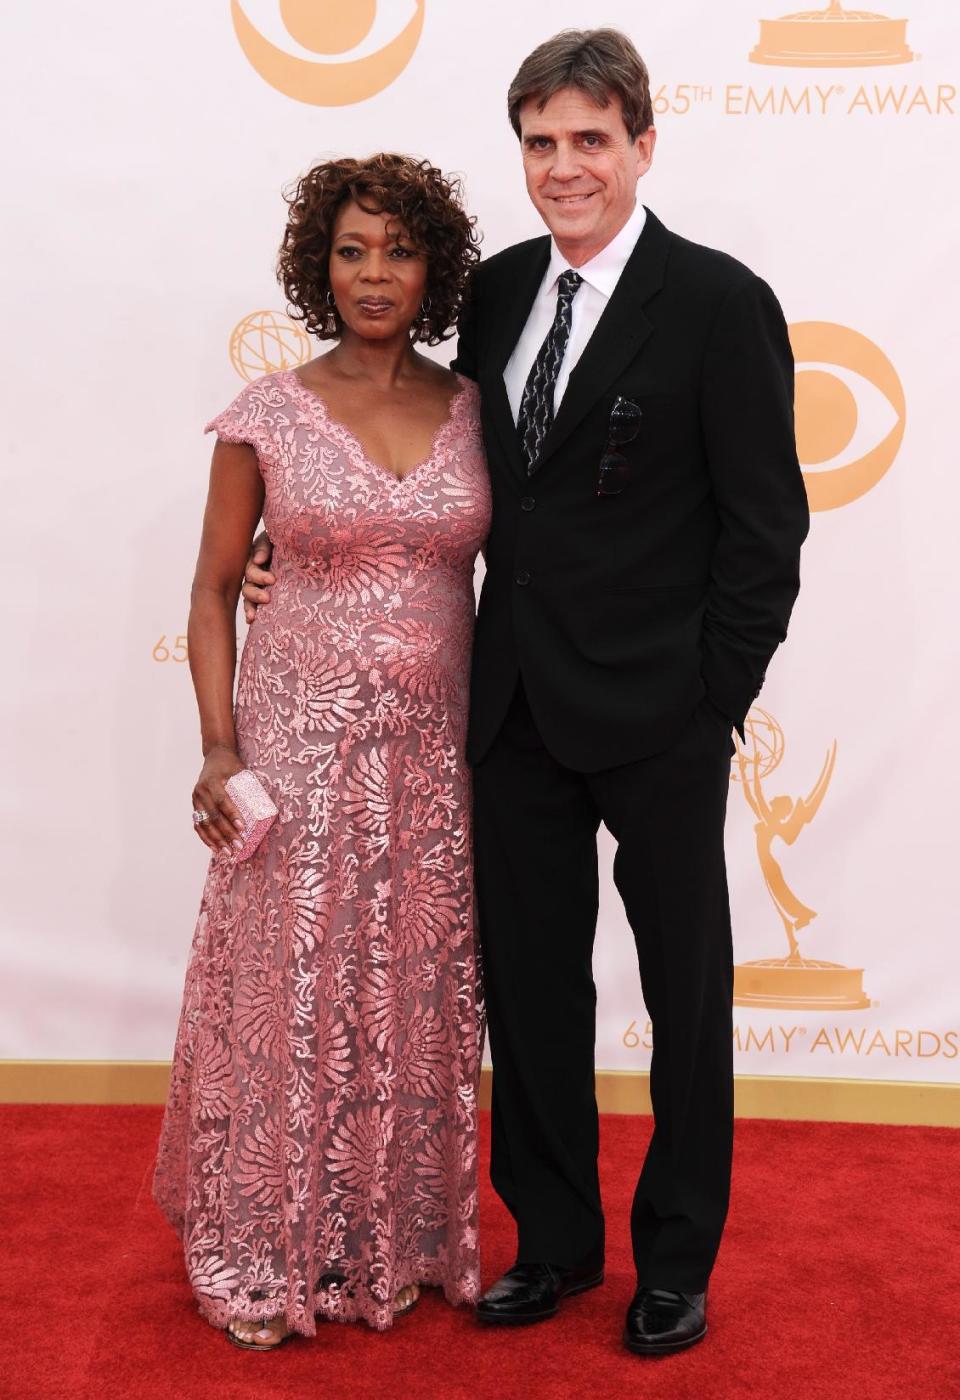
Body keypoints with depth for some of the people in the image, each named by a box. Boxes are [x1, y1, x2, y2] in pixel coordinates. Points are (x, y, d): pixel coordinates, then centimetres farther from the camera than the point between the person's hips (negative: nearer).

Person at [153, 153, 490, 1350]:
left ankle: (406, 1238, 28)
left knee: (421, 1001, 10)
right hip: (301, 746, -2)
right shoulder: (267, 416, -3)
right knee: (293, 994, 5)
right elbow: (214, 588, 2)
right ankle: (274, 1252, 22)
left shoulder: (477, 414, 3)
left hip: (436, 753, 2)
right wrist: (217, 749, -7)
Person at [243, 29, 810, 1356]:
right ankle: (556, 1239, 32)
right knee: (528, 983, 14)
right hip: (518, 704, 5)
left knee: (685, 992, 11)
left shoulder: (719, 302, -9)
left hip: (659, 718, -5)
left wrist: (714, 703, -11)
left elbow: (764, 528, -9)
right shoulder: (498, 291, 7)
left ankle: (677, 1261, 29)